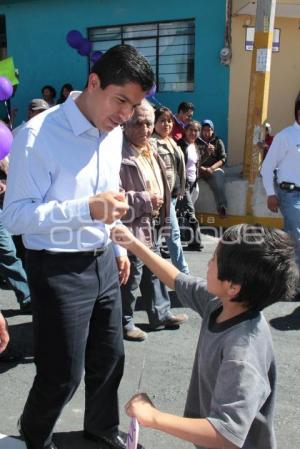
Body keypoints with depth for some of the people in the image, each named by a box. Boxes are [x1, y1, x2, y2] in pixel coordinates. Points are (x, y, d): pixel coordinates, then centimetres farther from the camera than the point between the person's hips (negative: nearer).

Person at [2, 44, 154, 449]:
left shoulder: (114, 134, 6)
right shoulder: (39, 135, -19)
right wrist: (87, 208, -31)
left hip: (102, 263, 7)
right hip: (58, 270, -7)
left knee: (110, 357, 19)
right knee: (62, 374, 7)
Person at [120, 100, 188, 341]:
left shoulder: (151, 149, 10)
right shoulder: (120, 153, -22)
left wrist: (161, 212, 17)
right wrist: (145, 200, -23)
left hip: (153, 224, 10)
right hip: (133, 225, -10)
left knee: (155, 272, 21)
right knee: (131, 276, 4)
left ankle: (161, 314, 37)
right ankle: (125, 322, 22)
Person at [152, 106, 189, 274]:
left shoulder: (172, 142, 16)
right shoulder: (152, 142, -13)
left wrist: (180, 189, 18)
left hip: (173, 193, 9)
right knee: (174, 233, -7)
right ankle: (183, 273, -1)